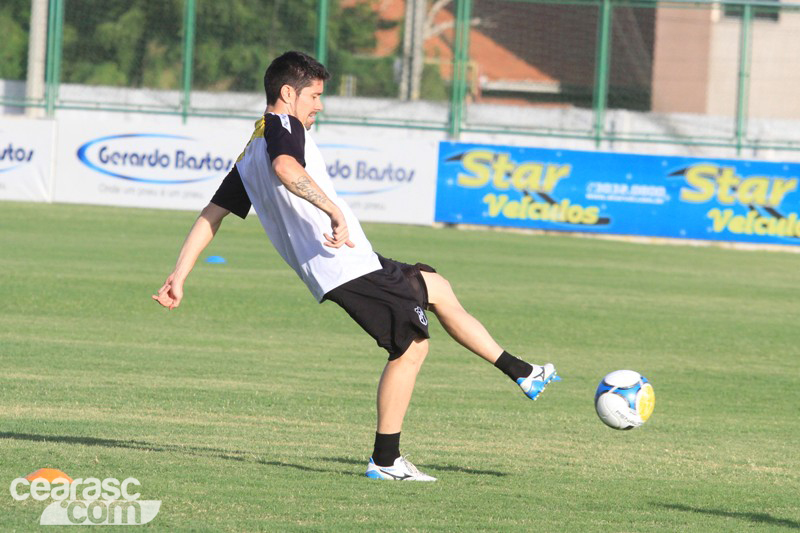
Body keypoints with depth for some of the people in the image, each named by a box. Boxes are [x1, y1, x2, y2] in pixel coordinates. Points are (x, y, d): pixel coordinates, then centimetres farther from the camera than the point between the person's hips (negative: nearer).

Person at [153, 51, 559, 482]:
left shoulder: (250, 155, 21)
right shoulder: (284, 126, -6)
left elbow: (210, 215, 18)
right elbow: (287, 169, -30)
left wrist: (178, 277, 16)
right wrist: (334, 210, -32)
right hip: (347, 265, -10)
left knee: (435, 287, 23)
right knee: (411, 347, -5)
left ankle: (522, 374, 28)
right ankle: (386, 461, -1)